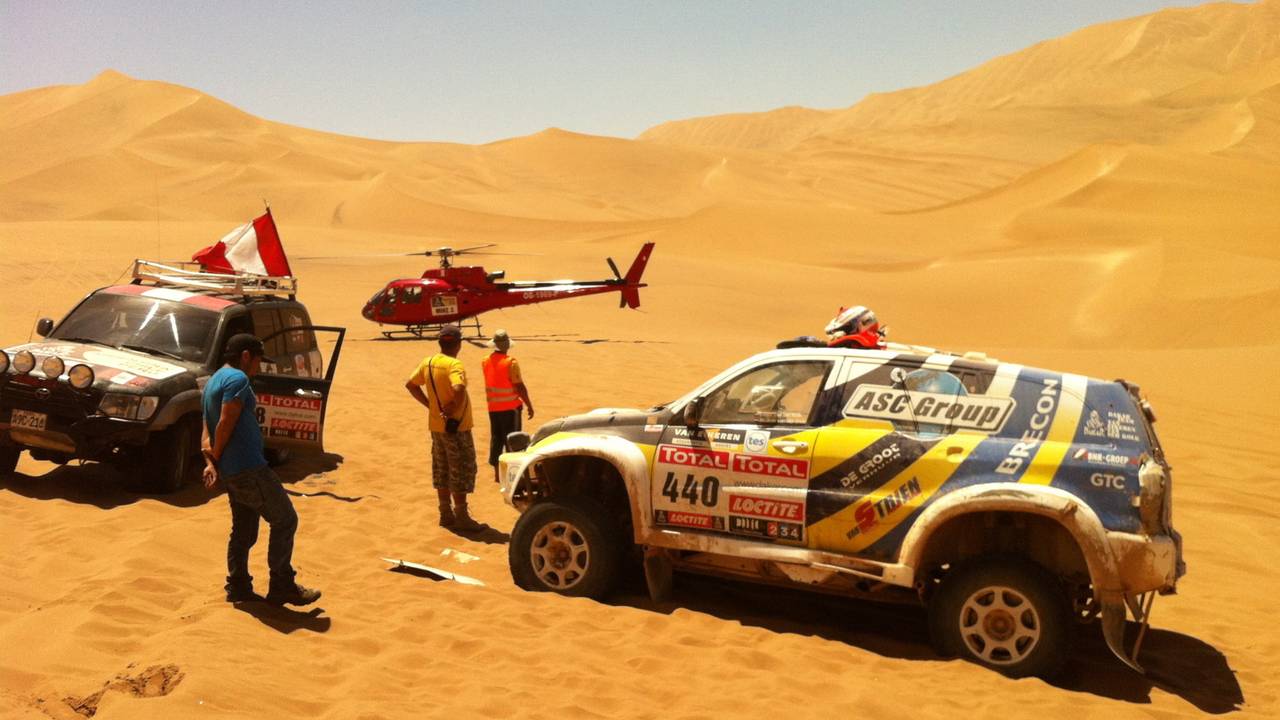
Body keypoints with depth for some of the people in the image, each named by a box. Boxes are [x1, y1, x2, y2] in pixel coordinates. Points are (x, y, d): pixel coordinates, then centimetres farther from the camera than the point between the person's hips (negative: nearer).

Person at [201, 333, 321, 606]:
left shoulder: (213, 381, 20)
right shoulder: (237, 379, -12)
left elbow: (208, 430, 12)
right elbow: (225, 425, -19)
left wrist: (211, 462, -1)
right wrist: (216, 457, -6)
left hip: (232, 471, 10)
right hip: (248, 467, -10)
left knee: (243, 530, 17)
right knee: (285, 521, -4)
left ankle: (238, 588, 22)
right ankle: (282, 586, -2)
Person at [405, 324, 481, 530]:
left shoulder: (427, 363, 4)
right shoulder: (454, 365, -19)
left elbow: (410, 384, 14)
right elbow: (458, 390, -35)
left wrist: (429, 403, 10)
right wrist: (455, 410, -18)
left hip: (436, 426, 8)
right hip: (456, 427, -8)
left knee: (442, 468, 15)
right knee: (462, 469, 1)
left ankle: (446, 513, 22)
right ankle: (461, 516, 5)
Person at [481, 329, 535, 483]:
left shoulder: (486, 362, 0)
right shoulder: (511, 362, -18)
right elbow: (520, 386, -16)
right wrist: (529, 405, -8)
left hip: (493, 407, 6)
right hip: (510, 407, -6)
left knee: (496, 440, 13)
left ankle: (497, 474, 18)